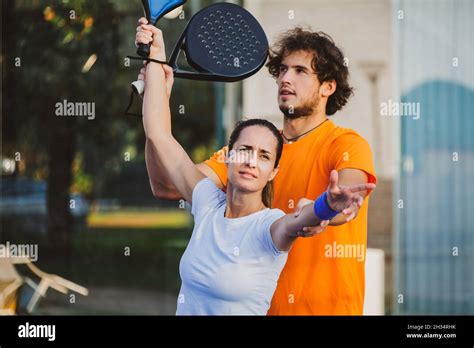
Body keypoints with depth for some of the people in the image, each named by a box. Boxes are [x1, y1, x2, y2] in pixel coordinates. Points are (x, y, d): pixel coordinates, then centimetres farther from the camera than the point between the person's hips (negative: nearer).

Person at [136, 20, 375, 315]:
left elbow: (293, 225, -41)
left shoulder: (268, 224, -16)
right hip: (185, 308, 5)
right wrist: (155, 61, -1)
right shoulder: (209, 203, -3)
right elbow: (158, 134, -1)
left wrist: (327, 206, -62)